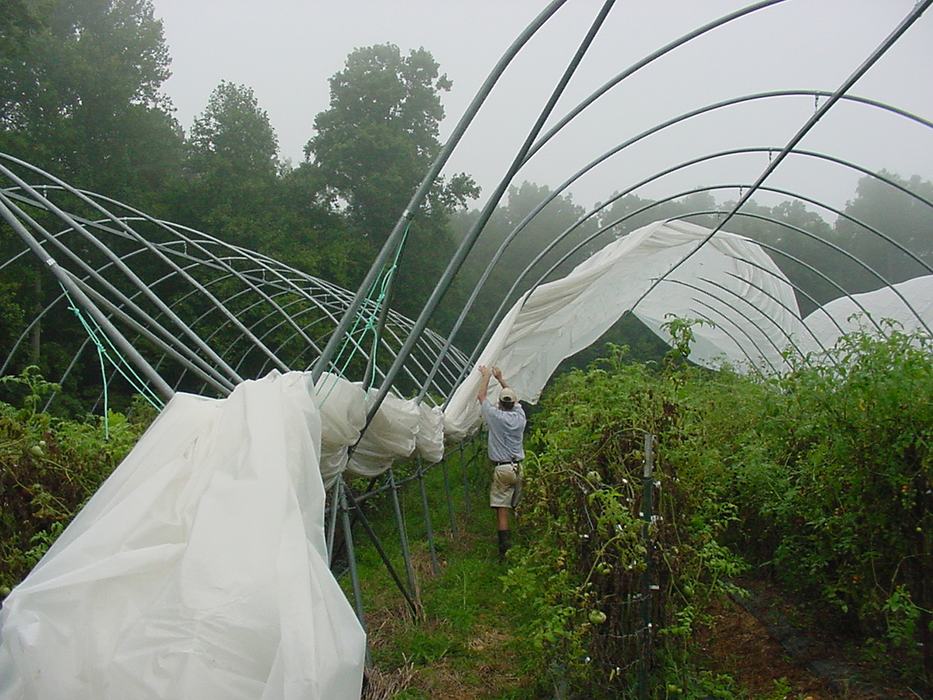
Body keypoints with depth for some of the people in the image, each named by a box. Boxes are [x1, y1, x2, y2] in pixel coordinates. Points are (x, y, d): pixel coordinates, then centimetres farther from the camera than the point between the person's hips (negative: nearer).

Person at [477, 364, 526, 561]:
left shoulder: (495, 416, -10)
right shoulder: (519, 416, 1)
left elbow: (481, 397, 5)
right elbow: (514, 398, 22)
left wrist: (486, 376, 18)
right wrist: (500, 379, 28)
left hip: (502, 469, -5)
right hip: (518, 467, 5)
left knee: (502, 509, -5)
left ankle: (505, 548, -9)